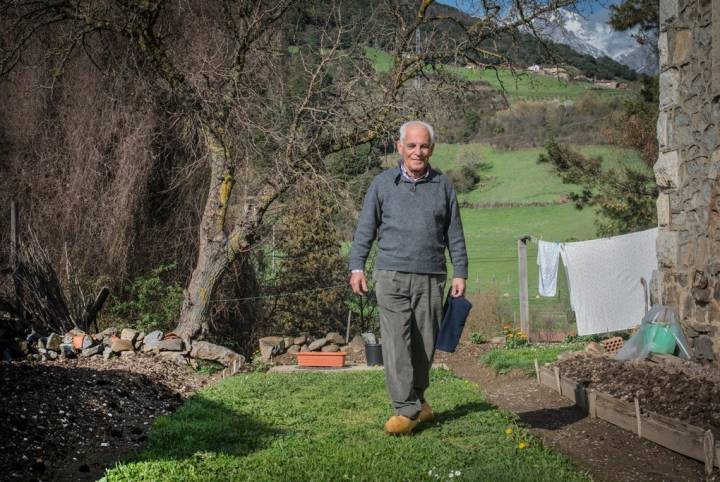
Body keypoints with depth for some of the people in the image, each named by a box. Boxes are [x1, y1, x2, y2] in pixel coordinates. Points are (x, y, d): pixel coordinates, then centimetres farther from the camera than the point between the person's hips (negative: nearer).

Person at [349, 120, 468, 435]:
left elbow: (454, 234, 13)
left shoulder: (443, 185, 11)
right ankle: (407, 409, -10)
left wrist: (460, 273, 7)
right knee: (396, 342, -11)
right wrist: (357, 267, -3)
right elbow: (365, 229, 6)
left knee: (424, 344, 6)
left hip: (431, 279, 2)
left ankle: (417, 399, 24)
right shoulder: (382, 183, 6)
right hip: (392, 276, -2)